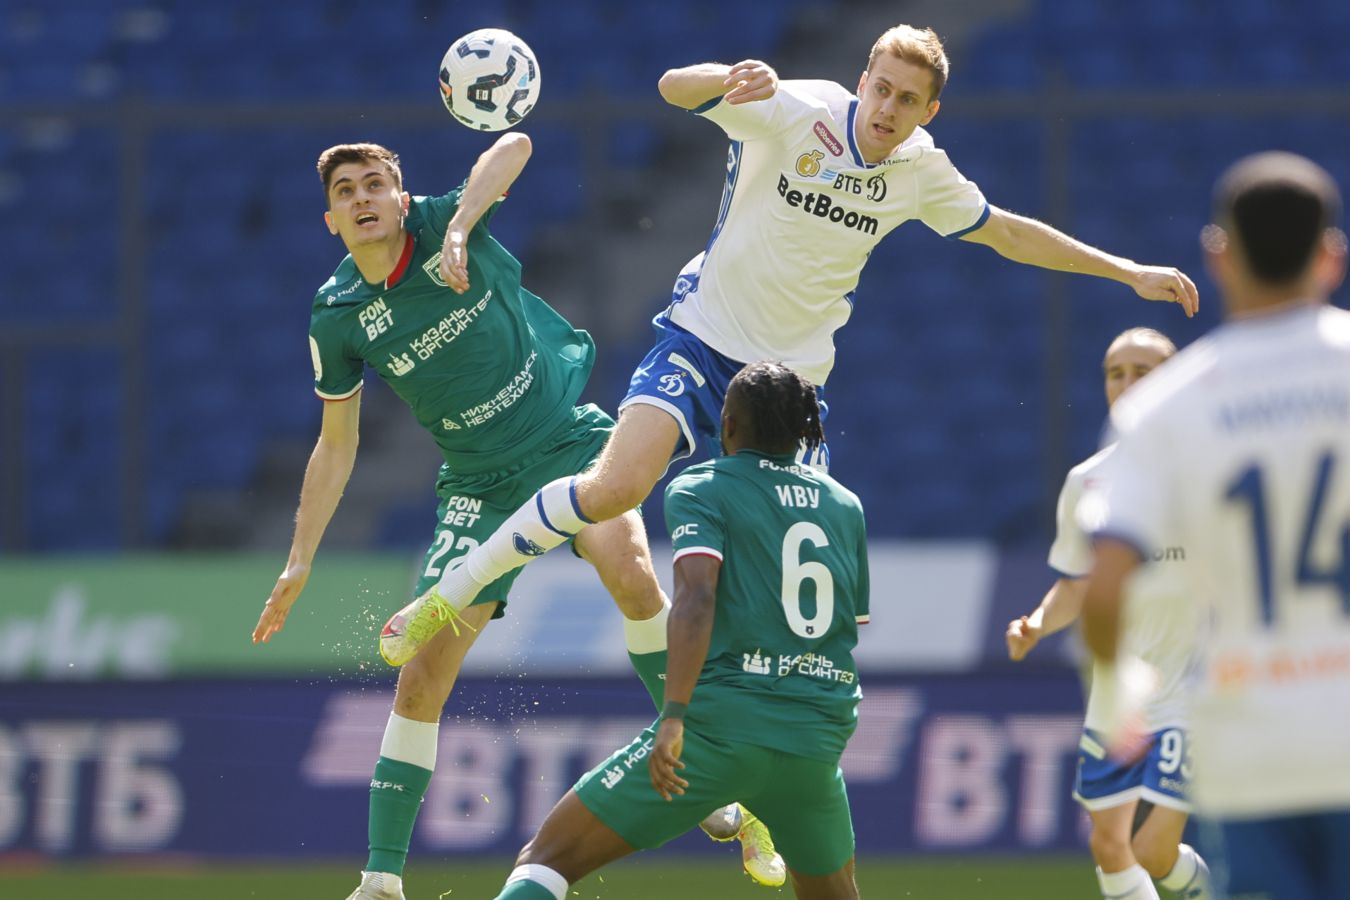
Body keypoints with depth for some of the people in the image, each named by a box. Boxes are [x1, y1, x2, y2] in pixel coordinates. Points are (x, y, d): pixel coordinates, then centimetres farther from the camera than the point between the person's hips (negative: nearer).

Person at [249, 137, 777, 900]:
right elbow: (336, 447, 9)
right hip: (481, 486, 2)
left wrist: (459, 230, -38)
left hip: (569, 440, -2)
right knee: (424, 678, -5)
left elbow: (515, 147, -25)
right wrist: (299, 565, 6)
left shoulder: (443, 225, -10)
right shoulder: (338, 321, -3)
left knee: (629, 571, -32)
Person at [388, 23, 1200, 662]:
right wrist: (731, 81, -42)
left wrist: (1128, 272, 16)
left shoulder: (923, 175, 2)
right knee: (616, 487, -28)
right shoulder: (797, 114, -11)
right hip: (703, 342, -4)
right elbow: (675, 88, -19)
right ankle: (451, 594, -10)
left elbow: (1010, 233, 17)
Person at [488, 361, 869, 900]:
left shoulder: (699, 490, 2)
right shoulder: (845, 506, 16)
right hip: (818, 743, 4)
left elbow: (697, 593, -16)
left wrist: (674, 715, -23)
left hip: (718, 729, -4)